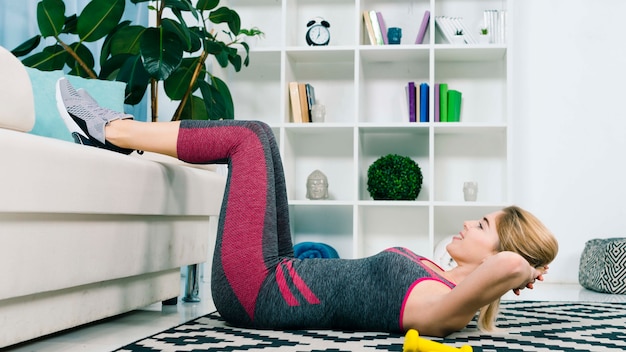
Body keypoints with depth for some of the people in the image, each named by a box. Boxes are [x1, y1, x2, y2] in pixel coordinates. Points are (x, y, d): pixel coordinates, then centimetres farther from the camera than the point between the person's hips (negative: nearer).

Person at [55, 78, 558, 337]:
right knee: (255, 138, 11)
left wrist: (523, 269, -22)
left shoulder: (442, 307, -24)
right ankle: (119, 131, 22)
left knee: (252, 136, -7)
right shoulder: (441, 278, 3)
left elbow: (505, 266, -42)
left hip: (255, 292, -9)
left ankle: (110, 131, 9)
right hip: (284, 277, 9)